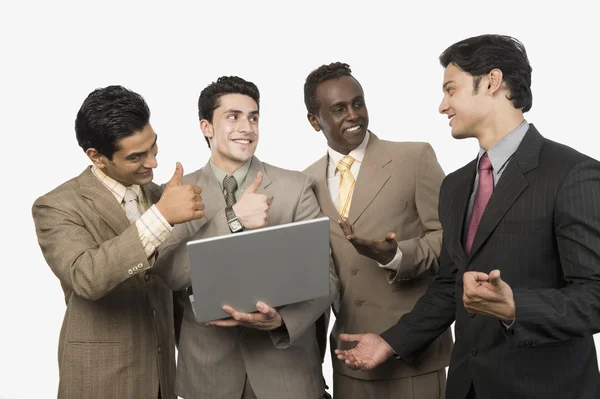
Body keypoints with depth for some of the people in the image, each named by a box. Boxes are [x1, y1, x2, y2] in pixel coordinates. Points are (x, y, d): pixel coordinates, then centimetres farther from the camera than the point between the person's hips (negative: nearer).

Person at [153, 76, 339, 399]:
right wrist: (233, 220, -25)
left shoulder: (295, 186, -3)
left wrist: (281, 319, -24)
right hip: (208, 368, 1)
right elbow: (169, 274, -13)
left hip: (285, 365, 0)